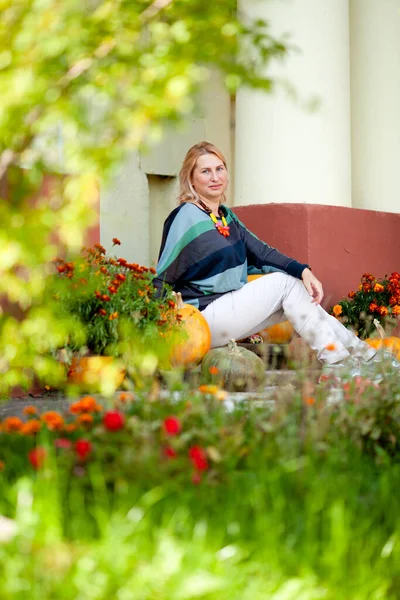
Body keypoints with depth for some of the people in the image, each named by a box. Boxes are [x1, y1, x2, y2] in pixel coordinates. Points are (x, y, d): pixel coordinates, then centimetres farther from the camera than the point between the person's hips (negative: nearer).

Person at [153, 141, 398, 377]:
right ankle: (338, 364, -10)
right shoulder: (186, 217, -11)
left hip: (228, 310, 8)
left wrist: (303, 270, -10)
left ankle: (363, 355, -3)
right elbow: (163, 278, -13)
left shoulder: (226, 216, 15)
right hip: (203, 319, -8)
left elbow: (260, 251, 4)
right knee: (284, 282, -10)